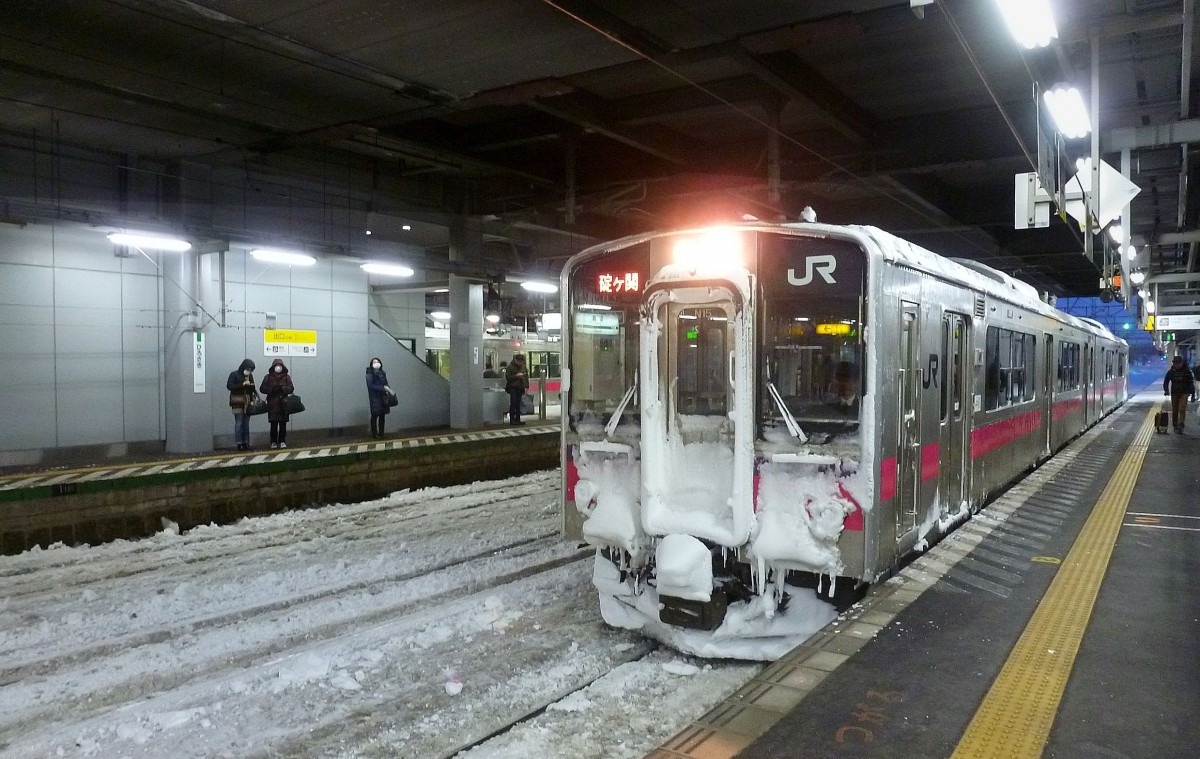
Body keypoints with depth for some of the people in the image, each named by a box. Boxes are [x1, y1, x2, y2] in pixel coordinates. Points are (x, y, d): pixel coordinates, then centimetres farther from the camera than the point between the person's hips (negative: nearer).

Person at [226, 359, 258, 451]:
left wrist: (254, 392, 0)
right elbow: (229, 386, -13)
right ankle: (239, 443, -3)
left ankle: (246, 443, 10)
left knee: (246, 423, 6)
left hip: (247, 402, 5)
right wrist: (242, 384, -20)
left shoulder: (250, 376, 12)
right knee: (239, 423, -6)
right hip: (238, 402, -5)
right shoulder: (234, 374, -4)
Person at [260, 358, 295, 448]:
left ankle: (282, 441, 9)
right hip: (272, 404, -1)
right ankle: (273, 442, 7)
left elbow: (291, 389, 1)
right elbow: (262, 389, 1)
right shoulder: (268, 377, 6)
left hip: (283, 404, 1)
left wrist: (282, 388, -16)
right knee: (273, 424, -2)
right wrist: (272, 389, -14)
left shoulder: (287, 377, 8)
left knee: (283, 424, 1)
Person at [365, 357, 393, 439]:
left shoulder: (382, 373, 13)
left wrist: (389, 390, -4)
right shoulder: (370, 374, -4)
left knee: (382, 415, 7)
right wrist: (383, 388, -19)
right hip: (375, 397, -5)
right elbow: (371, 386, -14)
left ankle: (381, 433, 13)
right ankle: (374, 434, 1)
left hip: (383, 397, 5)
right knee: (375, 415, -3)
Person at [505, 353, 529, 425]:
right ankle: (512, 420, -5)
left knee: (518, 404, 8)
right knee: (513, 404, -8)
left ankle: (518, 419, 12)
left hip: (520, 388, 5)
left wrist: (526, 385, 9)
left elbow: (526, 376, 21)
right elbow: (508, 377, -11)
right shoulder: (510, 367, -5)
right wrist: (516, 376, -19)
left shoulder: (523, 367, 13)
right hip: (513, 388, -5)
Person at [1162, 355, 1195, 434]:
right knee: (1174, 410, 7)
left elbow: (1191, 382, 4)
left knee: (1182, 409, -13)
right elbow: (1166, 381, 7)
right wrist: (1166, 390, -6)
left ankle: (1180, 426, -17)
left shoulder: (1187, 371, -2)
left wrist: (1190, 391, -4)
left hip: (1184, 393, -2)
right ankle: (1175, 425, 16)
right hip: (1174, 393, 2)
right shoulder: (1171, 371, 0)